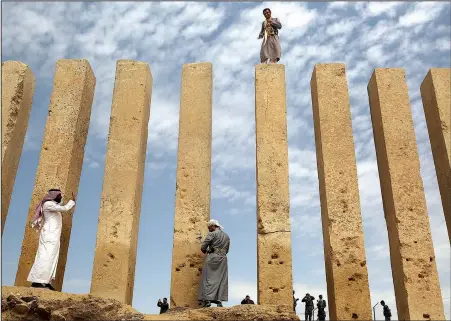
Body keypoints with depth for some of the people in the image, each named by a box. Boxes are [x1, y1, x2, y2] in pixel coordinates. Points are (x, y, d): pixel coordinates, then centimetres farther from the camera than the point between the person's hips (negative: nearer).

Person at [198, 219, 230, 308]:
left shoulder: (212, 234, -2)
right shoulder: (227, 236, 18)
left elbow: (203, 247, -6)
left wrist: (205, 251, 14)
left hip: (212, 257, -5)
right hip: (223, 258, 5)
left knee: (208, 279, -3)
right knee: (221, 279, 5)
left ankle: (207, 299, -10)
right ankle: (219, 300, -1)